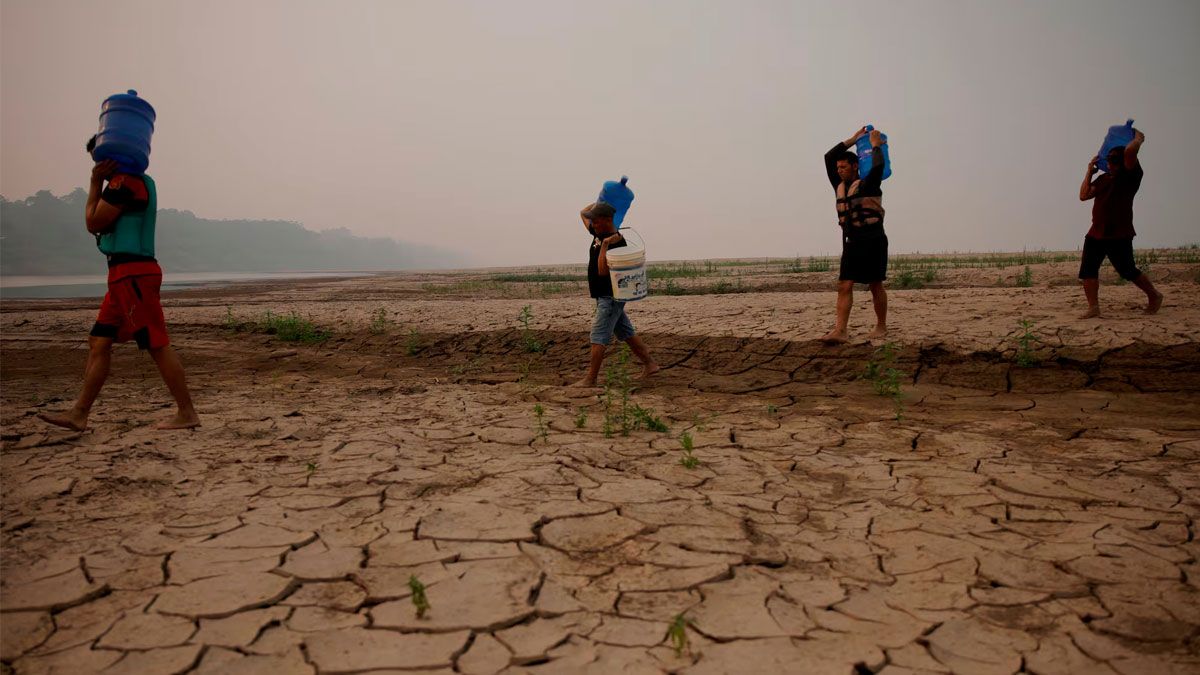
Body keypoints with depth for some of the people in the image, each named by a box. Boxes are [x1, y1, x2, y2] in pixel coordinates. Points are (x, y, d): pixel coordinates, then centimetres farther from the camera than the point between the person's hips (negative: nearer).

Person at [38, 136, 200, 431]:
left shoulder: (124, 181, -11)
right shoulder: (138, 181, 20)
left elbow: (93, 223, -7)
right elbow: (98, 223, 24)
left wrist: (95, 182, 0)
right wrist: (98, 182, 17)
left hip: (132, 273, -10)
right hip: (126, 274, 10)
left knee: (158, 345, -9)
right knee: (99, 342, 10)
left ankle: (187, 414, -6)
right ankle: (79, 414, 14)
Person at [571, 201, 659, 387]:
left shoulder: (616, 243, -21)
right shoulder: (598, 233, 7)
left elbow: (603, 271, -28)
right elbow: (583, 213, 20)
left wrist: (605, 245, -30)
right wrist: (600, 202, 13)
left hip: (610, 297, -10)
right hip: (605, 296, 10)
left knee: (598, 336, -10)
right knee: (626, 332, 15)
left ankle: (590, 379, -9)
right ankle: (649, 364, 23)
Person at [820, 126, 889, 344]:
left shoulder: (868, 185, -3)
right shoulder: (840, 185, 14)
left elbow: (878, 166, -23)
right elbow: (829, 157, 15)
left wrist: (876, 145, -5)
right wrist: (854, 139, 17)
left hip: (873, 241, -5)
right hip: (852, 242, 6)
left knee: (875, 285, 3)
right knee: (844, 285, -6)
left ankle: (881, 327, 15)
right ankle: (840, 330, -12)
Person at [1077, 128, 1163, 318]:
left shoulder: (1130, 174, -4)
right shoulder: (1103, 178, 17)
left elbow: (1130, 150, -22)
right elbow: (1084, 195, 8)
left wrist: (1139, 137, -2)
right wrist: (1090, 171, 10)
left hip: (1119, 235, -6)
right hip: (1096, 234, 6)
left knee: (1128, 271, 3)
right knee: (1087, 270, -7)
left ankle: (1154, 296, 27)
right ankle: (1093, 307, -7)